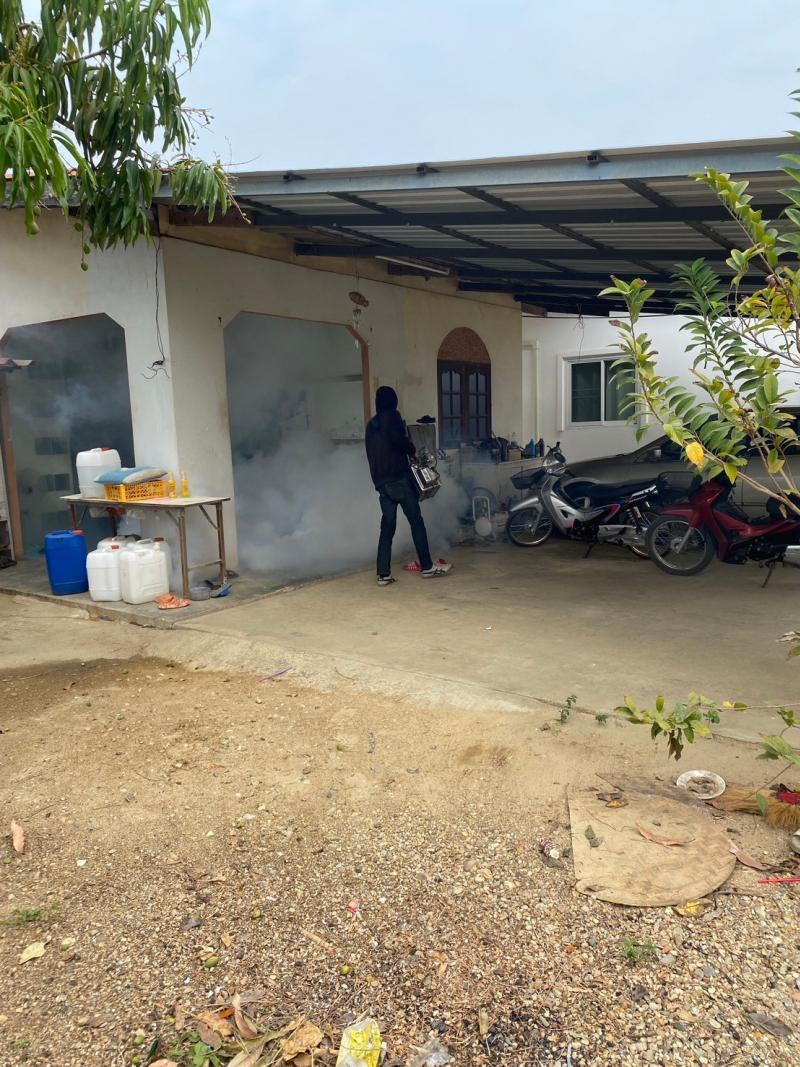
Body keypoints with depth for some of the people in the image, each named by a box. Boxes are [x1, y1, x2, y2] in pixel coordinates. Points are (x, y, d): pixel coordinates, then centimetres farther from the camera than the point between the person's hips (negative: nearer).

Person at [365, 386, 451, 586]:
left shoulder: (371, 425, 19)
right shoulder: (392, 416, -2)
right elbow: (397, 439, -20)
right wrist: (411, 448, -2)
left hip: (380, 481, 6)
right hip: (398, 478, -6)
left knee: (387, 526, 6)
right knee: (416, 521, 2)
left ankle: (383, 574, 2)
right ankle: (427, 567, 6)